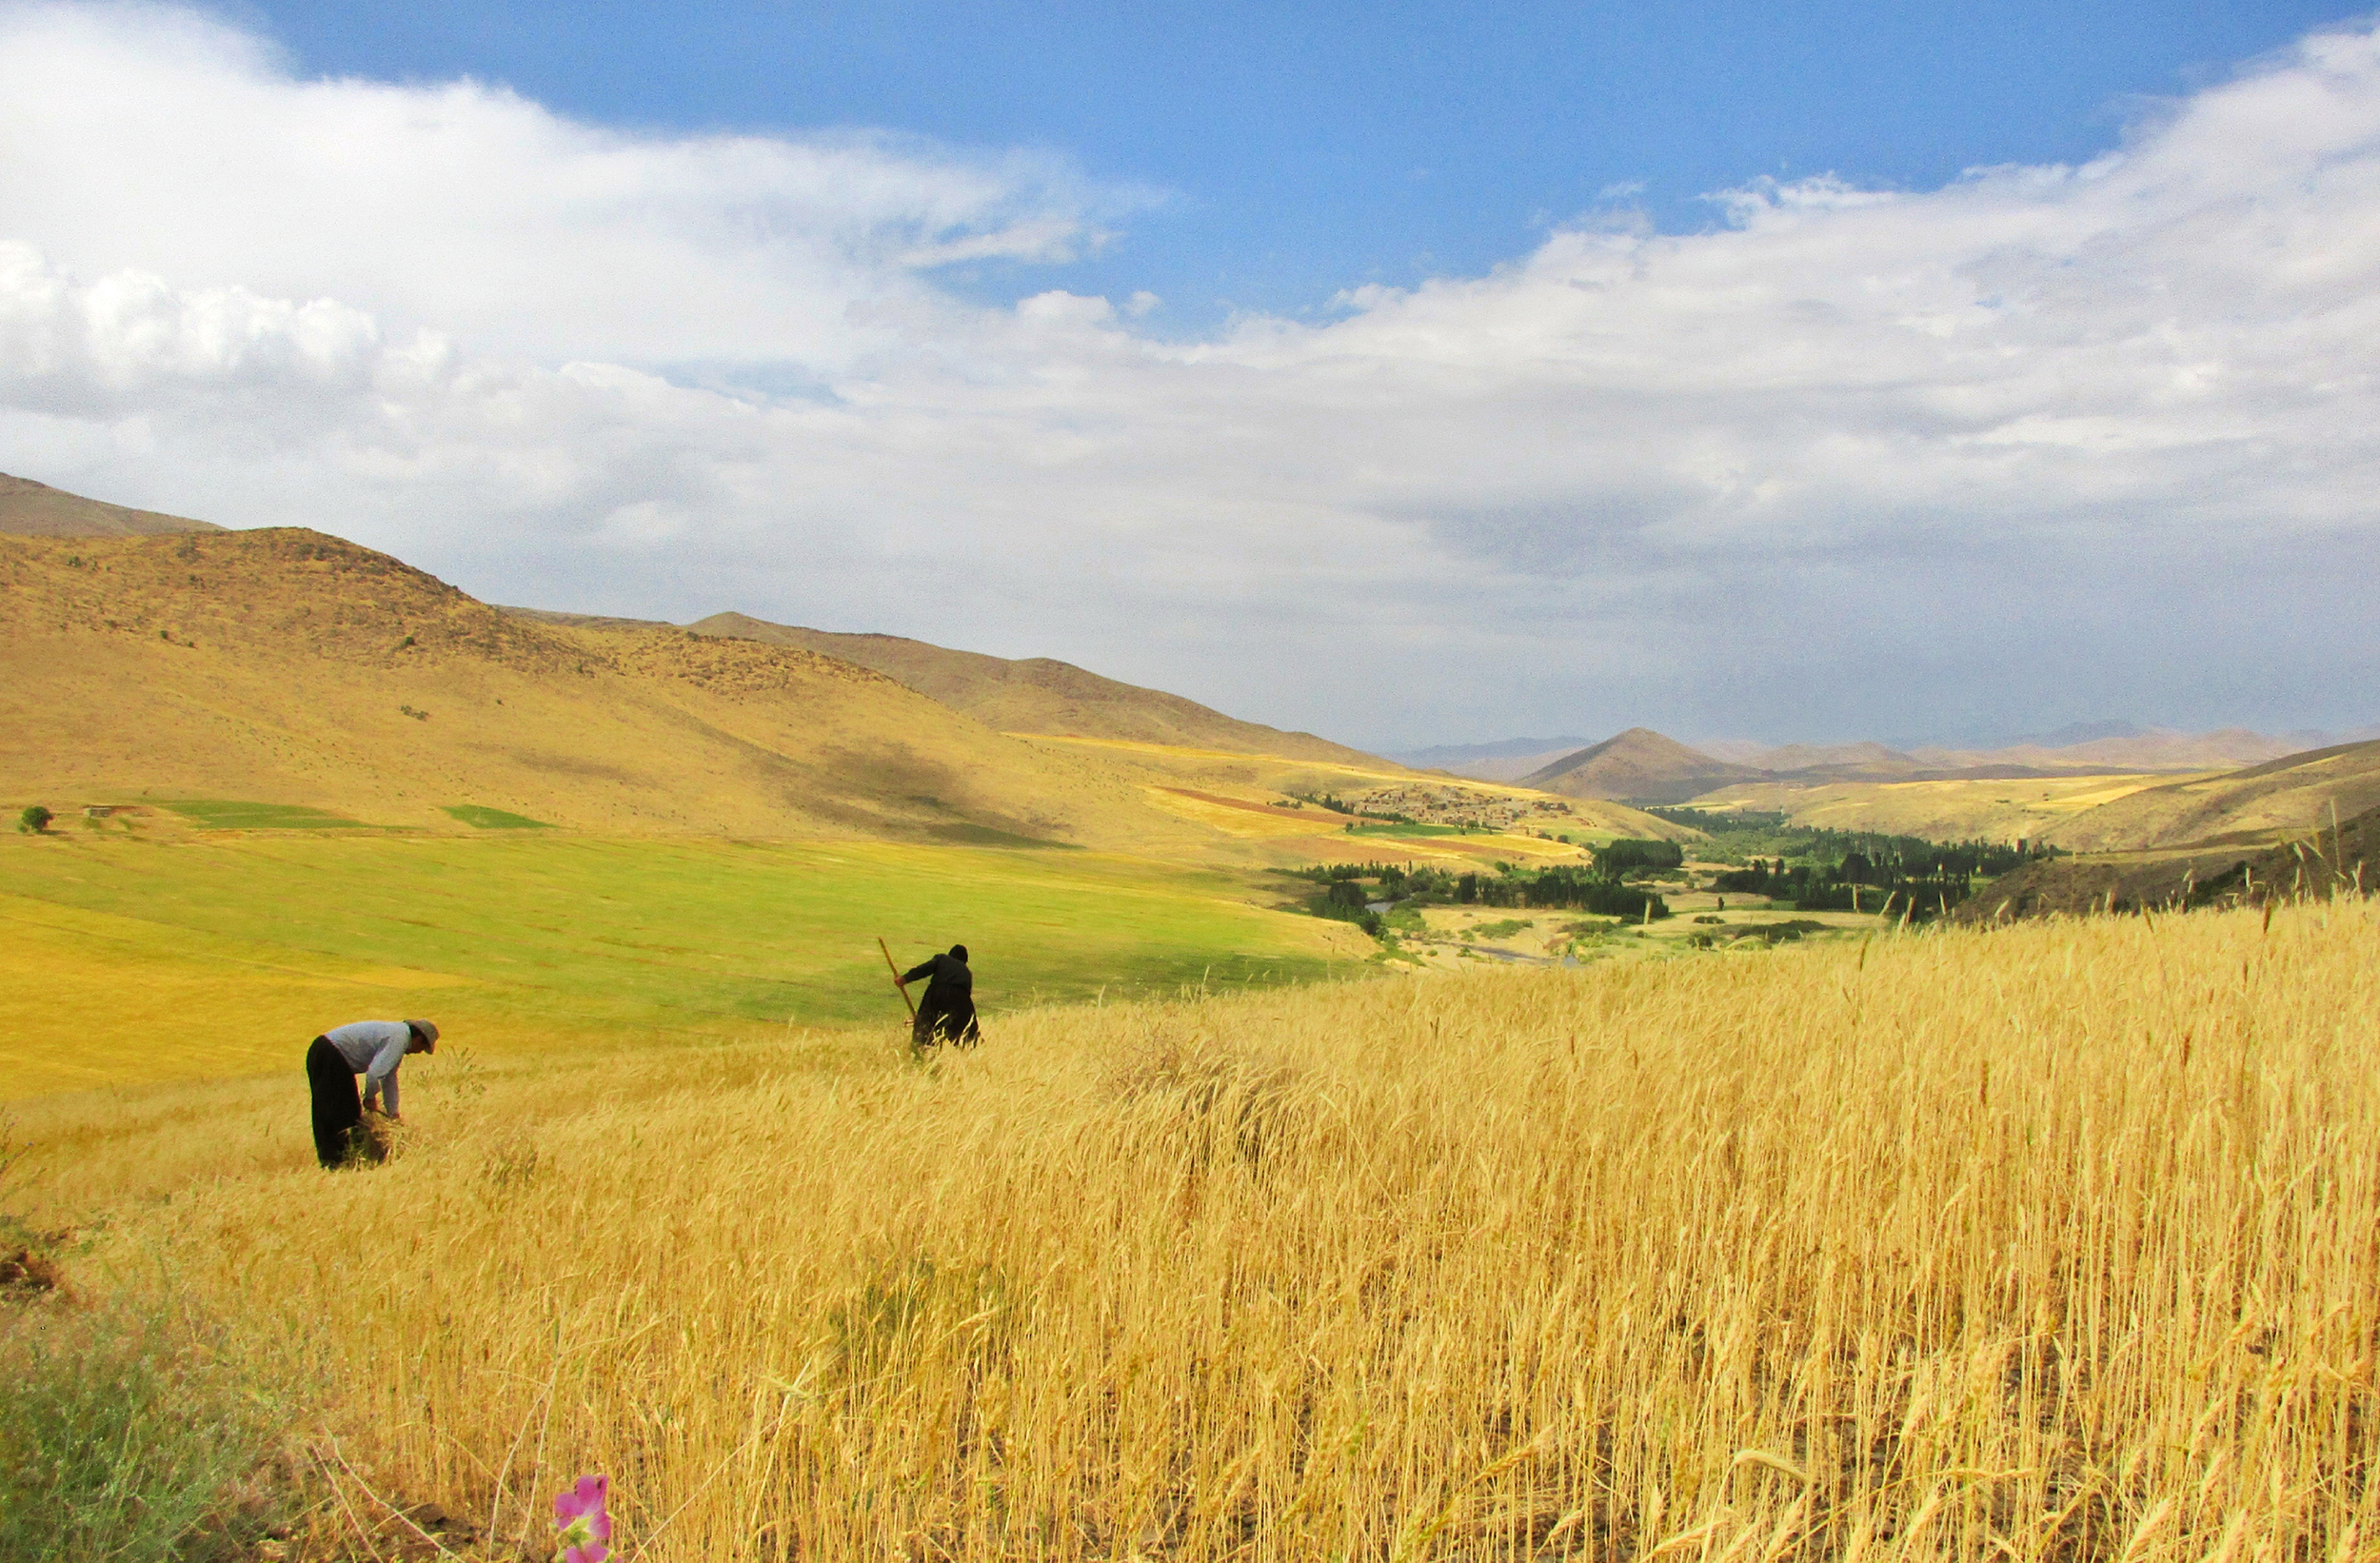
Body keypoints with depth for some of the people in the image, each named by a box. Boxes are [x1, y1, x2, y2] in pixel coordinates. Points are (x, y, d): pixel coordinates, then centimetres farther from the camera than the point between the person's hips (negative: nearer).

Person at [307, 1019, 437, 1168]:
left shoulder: (398, 1033, 16)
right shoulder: (398, 1039, -15)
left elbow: (389, 1079, 24)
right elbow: (374, 1072, -27)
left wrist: (394, 1114, 26)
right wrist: (371, 1098, -8)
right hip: (331, 1057, -10)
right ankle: (337, 1163, -2)